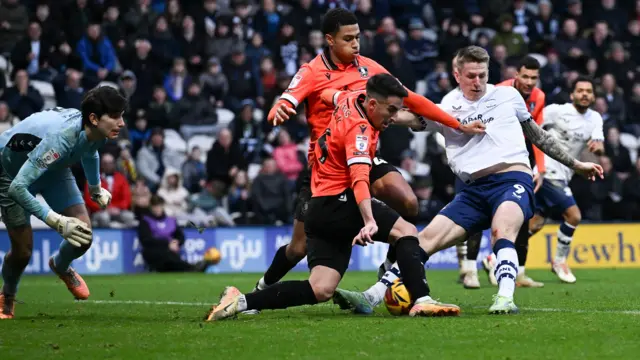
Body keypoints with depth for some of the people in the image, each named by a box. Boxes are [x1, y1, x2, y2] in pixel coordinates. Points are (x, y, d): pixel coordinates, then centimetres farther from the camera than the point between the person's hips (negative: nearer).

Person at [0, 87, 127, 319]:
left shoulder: (98, 133, -21)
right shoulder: (60, 138, -45)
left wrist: (96, 188, 23)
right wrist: (57, 221, -46)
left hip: (54, 167, 6)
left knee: (83, 236, -8)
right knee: (22, 251, -5)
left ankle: (61, 266, 29)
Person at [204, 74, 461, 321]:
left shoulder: (351, 100, 10)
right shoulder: (359, 130, -16)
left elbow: (335, 95, 37)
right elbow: (359, 179, -30)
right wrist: (369, 222, -43)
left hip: (319, 209, 9)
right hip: (340, 201, -9)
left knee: (321, 290, -2)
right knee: (407, 231, -11)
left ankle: (241, 301, -7)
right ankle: (421, 301, -24)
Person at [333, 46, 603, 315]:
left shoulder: (508, 96, 12)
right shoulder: (448, 109, 10)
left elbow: (537, 135, 25)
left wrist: (575, 164, 29)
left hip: (513, 180, -2)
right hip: (475, 190, 2)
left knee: (501, 231, -34)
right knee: (427, 238, -10)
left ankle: (505, 299, -48)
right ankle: (371, 298, -14)